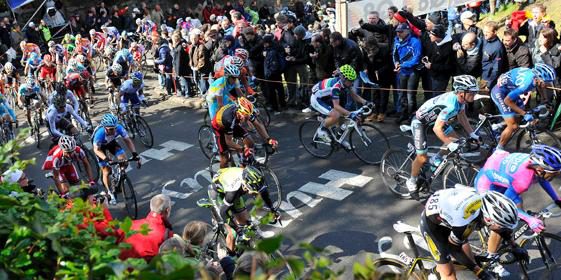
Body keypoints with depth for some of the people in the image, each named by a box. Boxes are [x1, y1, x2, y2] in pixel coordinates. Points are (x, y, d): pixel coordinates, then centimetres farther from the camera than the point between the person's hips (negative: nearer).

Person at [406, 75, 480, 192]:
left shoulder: (460, 98, -13)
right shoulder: (450, 105, -38)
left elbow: (462, 117, 4)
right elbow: (437, 129, -39)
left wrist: (472, 134, -3)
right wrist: (450, 144, -38)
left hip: (435, 119, 8)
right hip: (420, 122, -8)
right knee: (422, 158, -5)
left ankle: (437, 159, 20)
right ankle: (412, 180, 18)